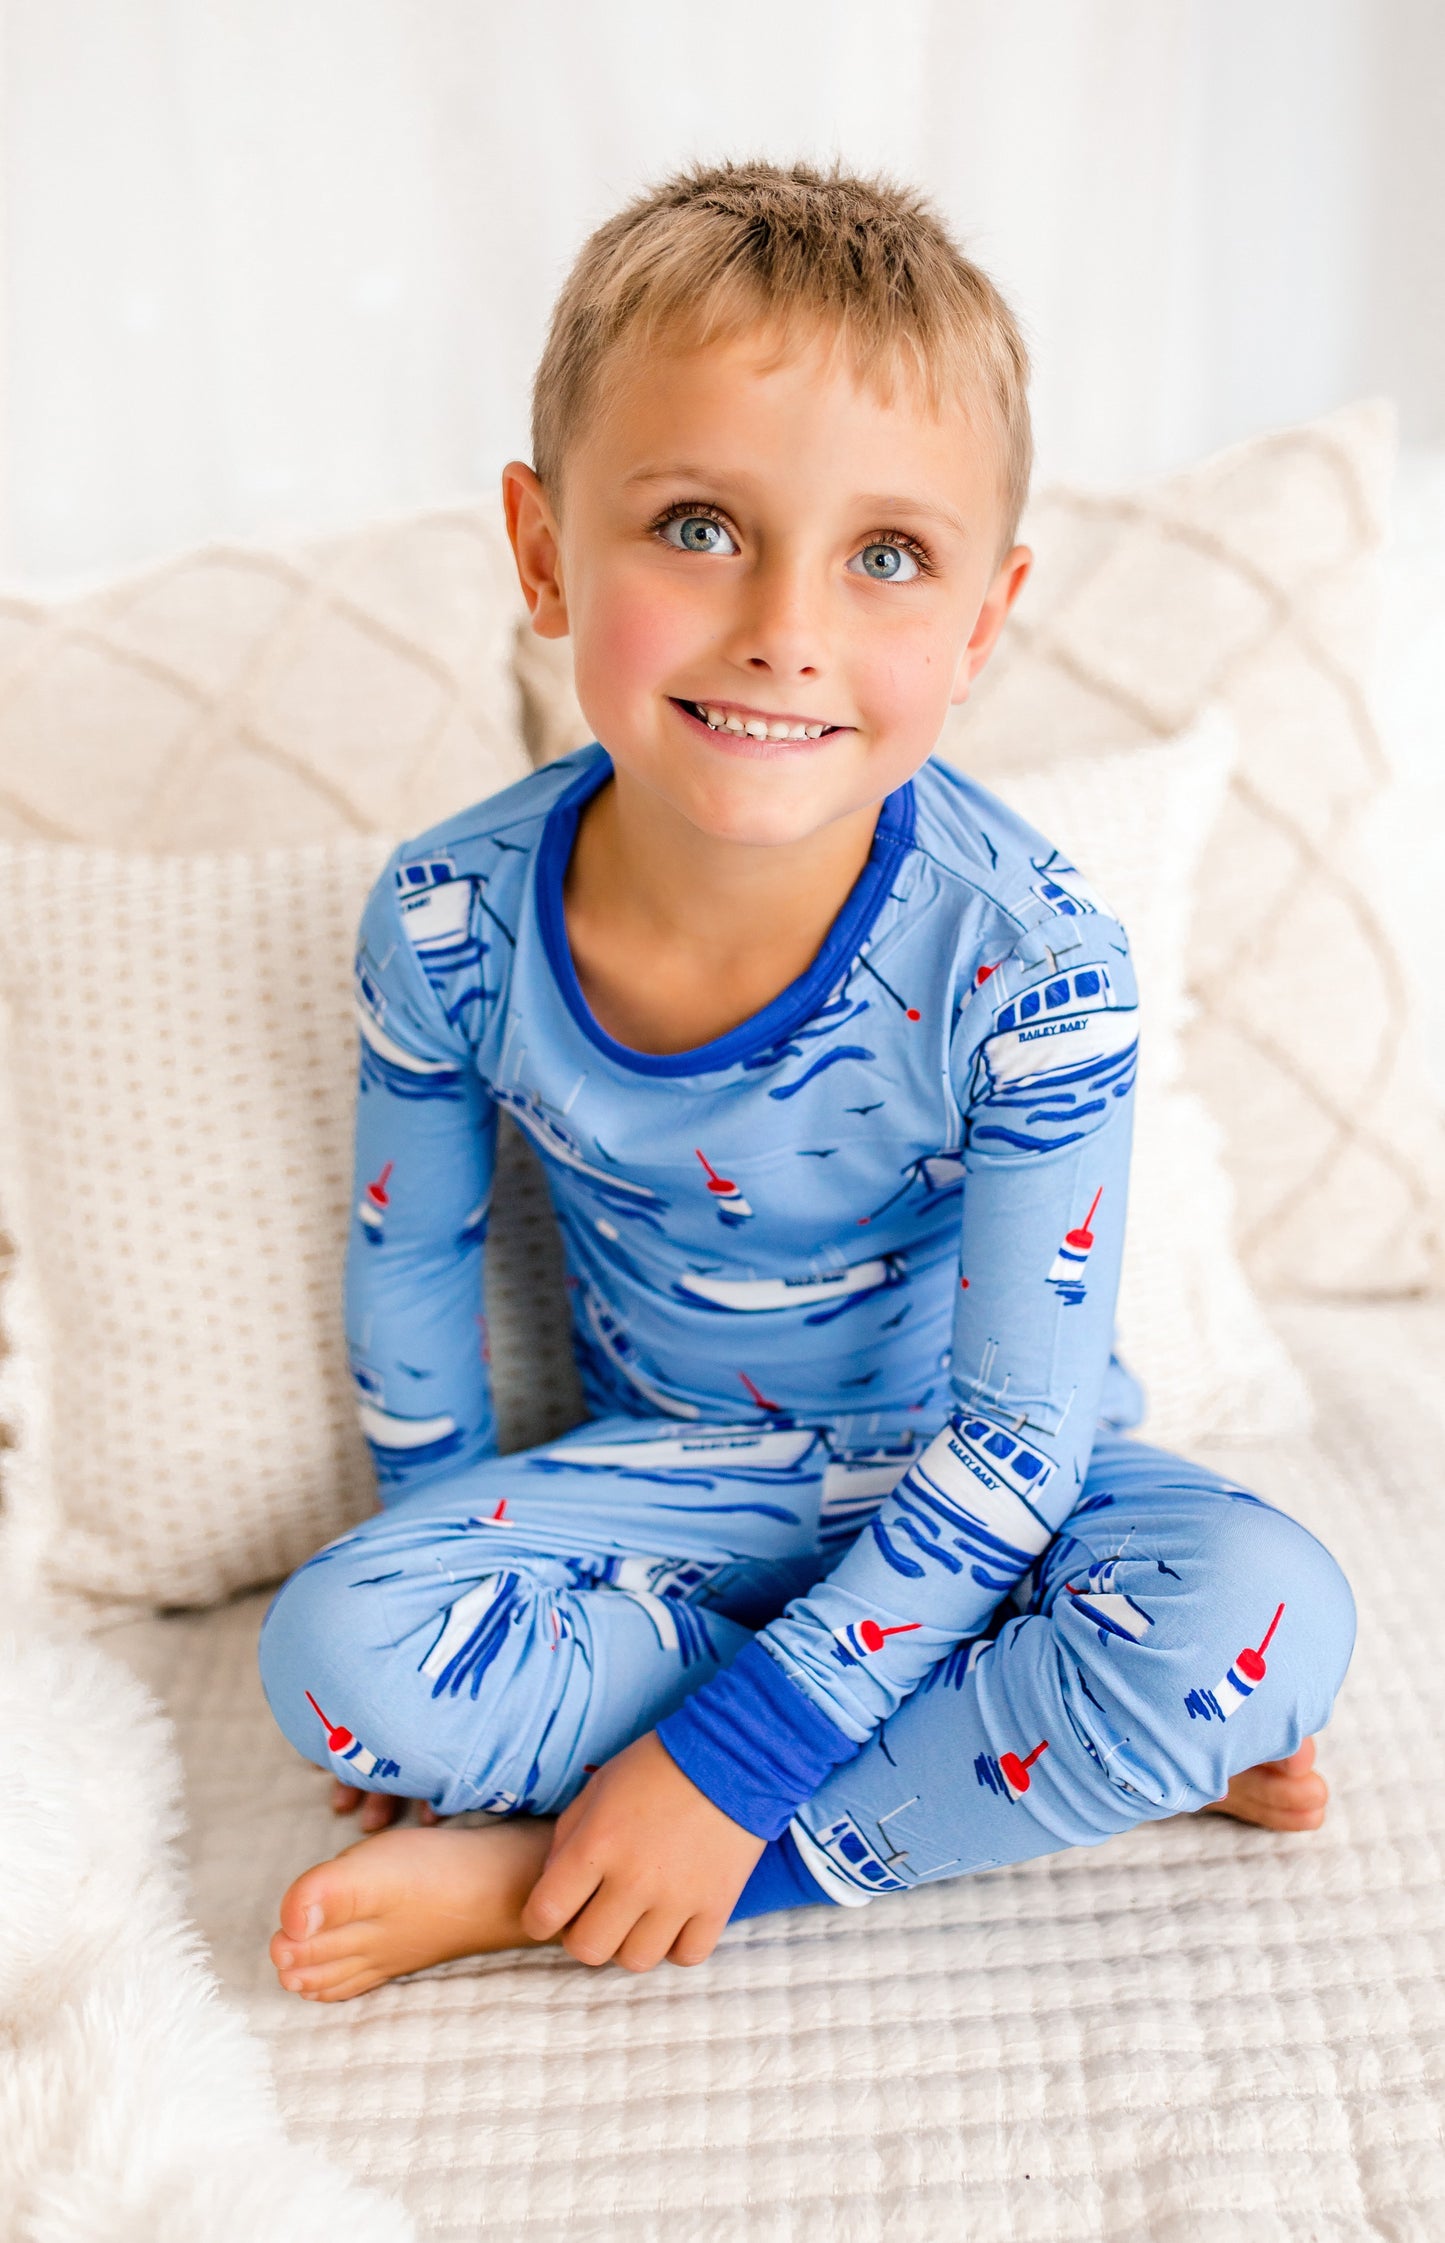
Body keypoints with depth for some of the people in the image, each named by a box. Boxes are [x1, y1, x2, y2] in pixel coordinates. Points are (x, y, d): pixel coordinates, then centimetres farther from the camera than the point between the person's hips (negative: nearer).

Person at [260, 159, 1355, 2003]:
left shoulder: (1026, 970, -27)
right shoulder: (451, 923, -19)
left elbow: (1013, 1442, -21)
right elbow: (410, 1259, -1)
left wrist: (732, 1755, -23)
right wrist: (459, 1602, 7)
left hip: (967, 1478, -1)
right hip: (675, 1467, 2)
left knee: (1266, 1604, -29)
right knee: (335, 1655, -23)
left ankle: (546, 1871, -19)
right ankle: (1098, 1745, -14)